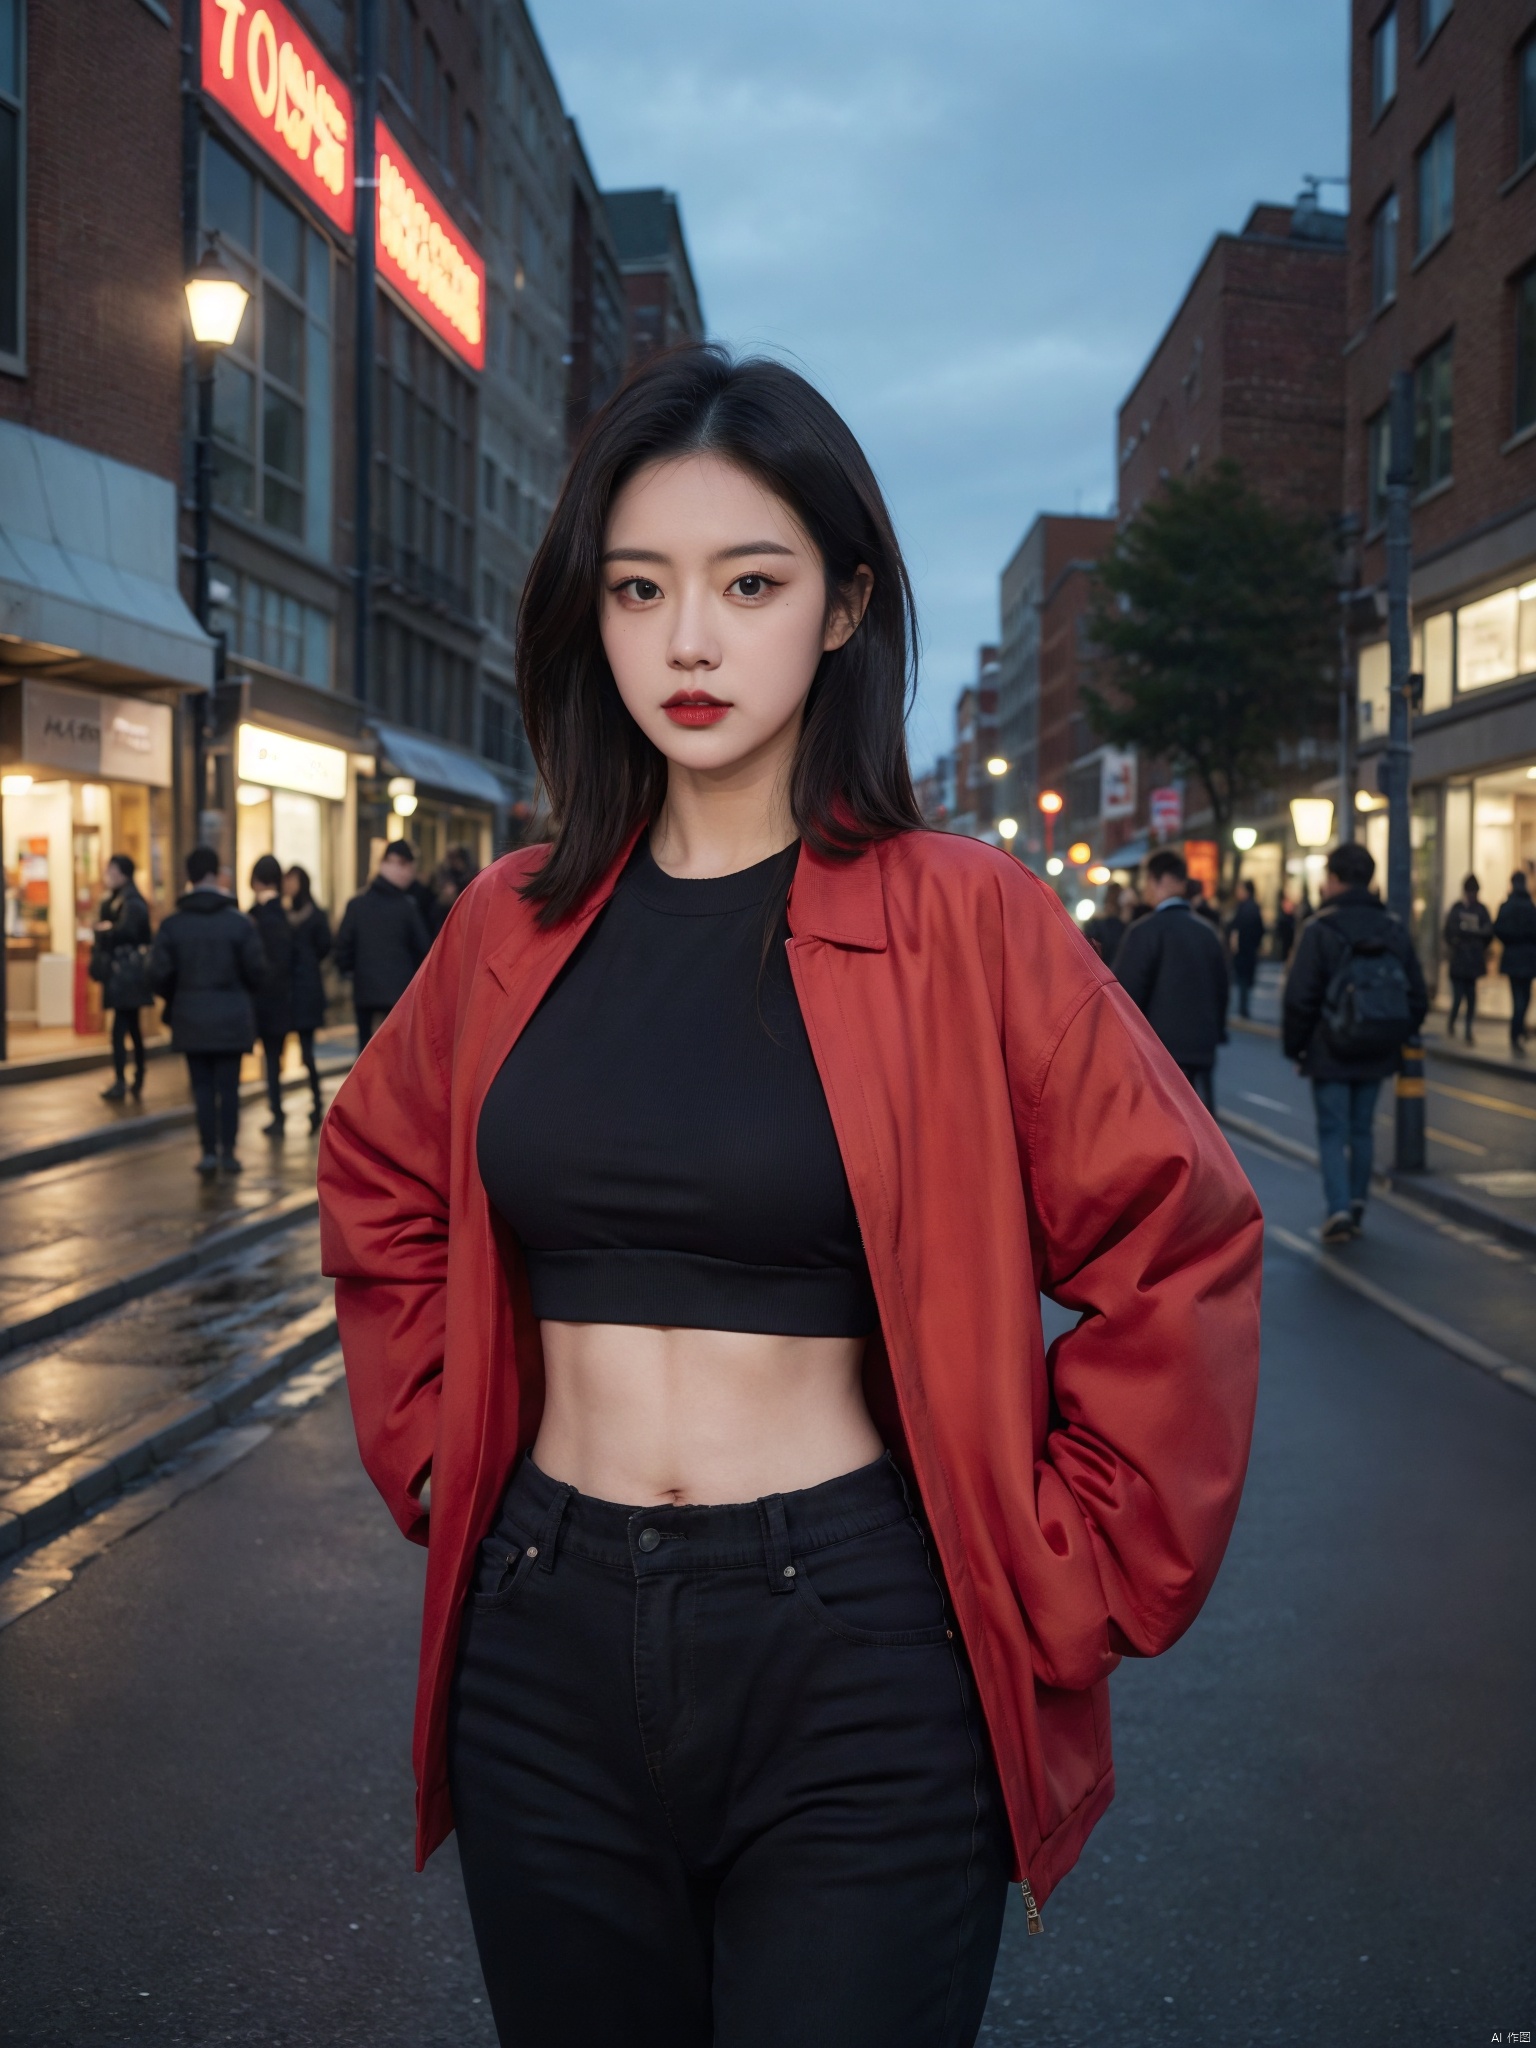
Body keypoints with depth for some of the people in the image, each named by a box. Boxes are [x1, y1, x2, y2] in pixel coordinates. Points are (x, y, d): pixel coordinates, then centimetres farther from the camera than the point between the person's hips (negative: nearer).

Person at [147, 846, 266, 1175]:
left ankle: (209, 1151, 6)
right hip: (232, 1019, -1)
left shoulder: (172, 924, -4)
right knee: (229, 1086, 6)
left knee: (203, 1086, 8)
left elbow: (159, 975, -5)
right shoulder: (239, 922, -7)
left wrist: (173, 1000, 16)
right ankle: (228, 1151, 7)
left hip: (190, 1020, 1)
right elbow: (257, 971, -5)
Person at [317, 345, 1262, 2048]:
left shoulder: (964, 921, -8)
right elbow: (380, 1192, 19)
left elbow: (1180, 1255, -4)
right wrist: (430, 1451, 10)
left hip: (859, 1665, -3)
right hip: (548, 1645, 4)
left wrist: (1061, 1577, -5)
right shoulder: (517, 927, 3)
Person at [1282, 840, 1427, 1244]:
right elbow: (1418, 997, 8)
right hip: (1376, 1056, 5)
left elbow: (1300, 998, -13)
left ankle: (1338, 1210, -12)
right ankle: (1356, 1211, 19)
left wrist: (1293, 1045, -2)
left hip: (1330, 1054, -5)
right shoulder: (1394, 929, 6)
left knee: (1333, 1131, 1)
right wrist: (1397, 1039, 17)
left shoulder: (1321, 929, -11)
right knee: (1361, 1131, 14)